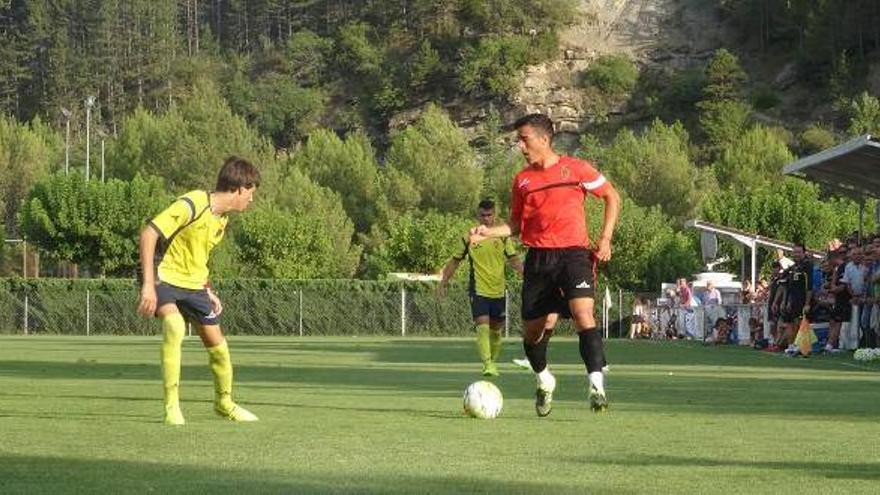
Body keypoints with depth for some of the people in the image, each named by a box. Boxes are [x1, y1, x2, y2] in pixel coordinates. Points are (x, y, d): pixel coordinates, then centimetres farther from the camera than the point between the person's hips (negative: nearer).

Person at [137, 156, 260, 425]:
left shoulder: (221, 220, 6)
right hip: (164, 278, -8)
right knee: (174, 325, -33)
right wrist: (148, 284, -29)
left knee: (217, 343, 8)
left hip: (193, 284, 8)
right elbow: (149, 234, -26)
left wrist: (208, 291, 13)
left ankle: (224, 403, 34)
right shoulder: (192, 205, -22)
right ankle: (172, 406, -26)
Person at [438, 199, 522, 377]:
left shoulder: (503, 236, 3)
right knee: (483, 327, -18)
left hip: (498, 291, 3)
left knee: (496, 329, 13)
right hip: (478, 290, -2)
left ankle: (493, 362, 32)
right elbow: (455, 261, 9)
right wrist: (443, 282, 4)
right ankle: (487, 365, -25)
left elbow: (513, 260, 1)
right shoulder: (469, 237, 1)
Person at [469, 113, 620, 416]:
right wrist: (487, 232, -1)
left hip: (573, 253, -4)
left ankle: (596, 385, -28)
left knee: (582, 313, -25)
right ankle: (543, 381, 35)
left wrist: (605, 238, 0)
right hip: (538, 258, 4)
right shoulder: (522, 180, 10)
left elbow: (612, 198, 8)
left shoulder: (576, 169, -1)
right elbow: (516, 225, 17)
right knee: (532, 330, 7)